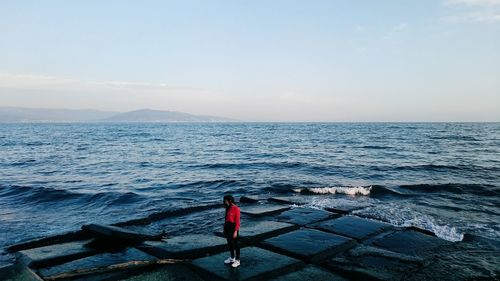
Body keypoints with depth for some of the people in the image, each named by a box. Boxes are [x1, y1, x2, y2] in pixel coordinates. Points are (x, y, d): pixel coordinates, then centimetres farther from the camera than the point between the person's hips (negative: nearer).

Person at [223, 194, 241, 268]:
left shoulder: (236, 209, -19)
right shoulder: (228, 208, 4)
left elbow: (237, 221, -18)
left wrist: (235, 231, -19)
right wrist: (225, 229, 14)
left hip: (233, 228, -8)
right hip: (228, 228, 8)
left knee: (236, 244, 4)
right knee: (230, 243, 18)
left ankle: (237, 261, 15)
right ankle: (232, 258, 34)